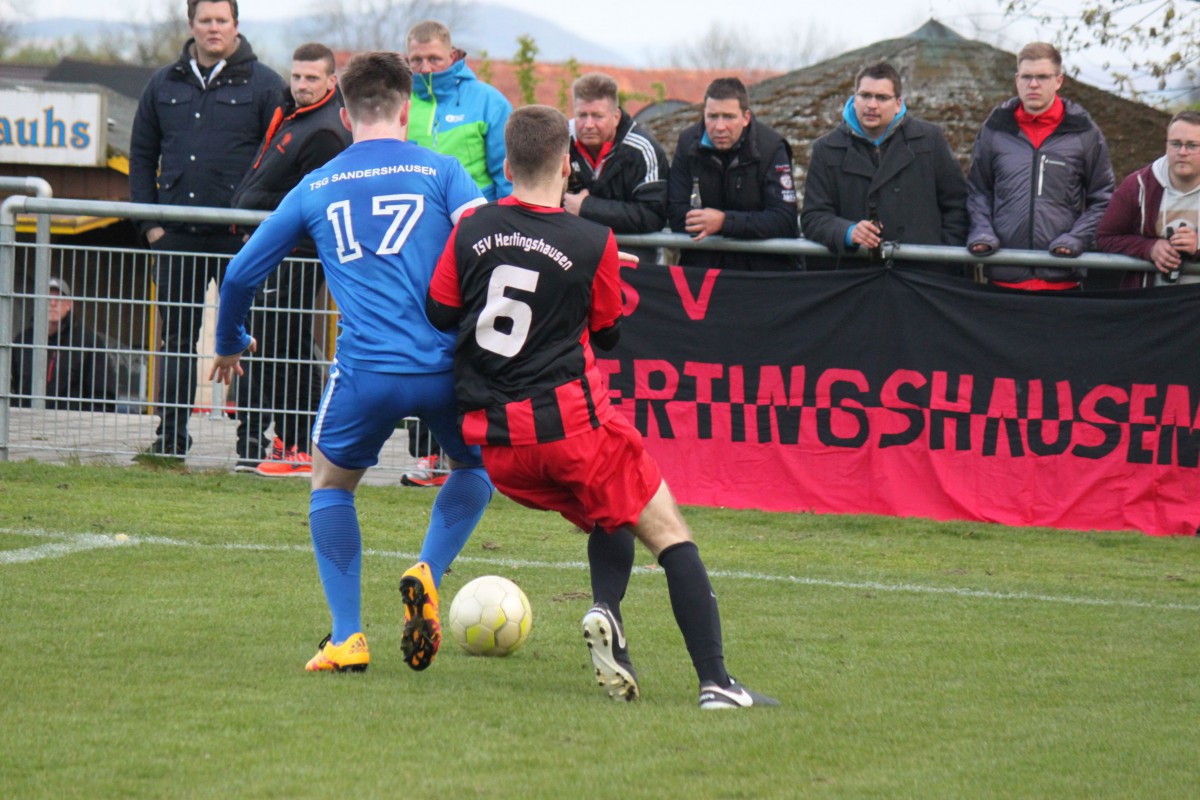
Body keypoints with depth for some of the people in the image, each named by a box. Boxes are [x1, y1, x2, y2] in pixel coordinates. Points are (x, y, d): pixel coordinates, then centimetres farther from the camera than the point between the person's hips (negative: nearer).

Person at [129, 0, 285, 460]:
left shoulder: (263, 85, 1)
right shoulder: (165, 85, 12)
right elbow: (142, 156, 15)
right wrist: (149, 222, 6)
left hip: (240, 236, -3)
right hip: (176, 236, 4)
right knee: (176, 338, 7)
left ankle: (252, 439, 5)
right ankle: (170, 437, 13)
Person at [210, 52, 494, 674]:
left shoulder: (315, 188, 15)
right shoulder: (440, 171, 8)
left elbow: (242, 273, 21)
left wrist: (230, 343, 39)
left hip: (366, 371, 0)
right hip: (446, 364, 0)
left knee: (331, 481, 24)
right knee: (476, 469, 28)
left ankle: (347, 638, 12)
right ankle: (427, 573, 2)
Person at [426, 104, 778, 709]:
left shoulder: (471, 230, 2)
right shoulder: (593, 243, -6)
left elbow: (437, 313, 8)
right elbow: (607, 334, 8)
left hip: (492, 437, 5)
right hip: (572, 423, -5)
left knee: (610, 518, 26)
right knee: (668, 532, 5)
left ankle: (606, 612, -3)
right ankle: (715, 682, -8)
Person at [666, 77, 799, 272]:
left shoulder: (771, 148, -6)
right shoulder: (688, 144, 3)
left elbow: (784, 221, -14)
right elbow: (677, 216, -2)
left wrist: (724, 221, -25)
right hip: (703, 262, 2)